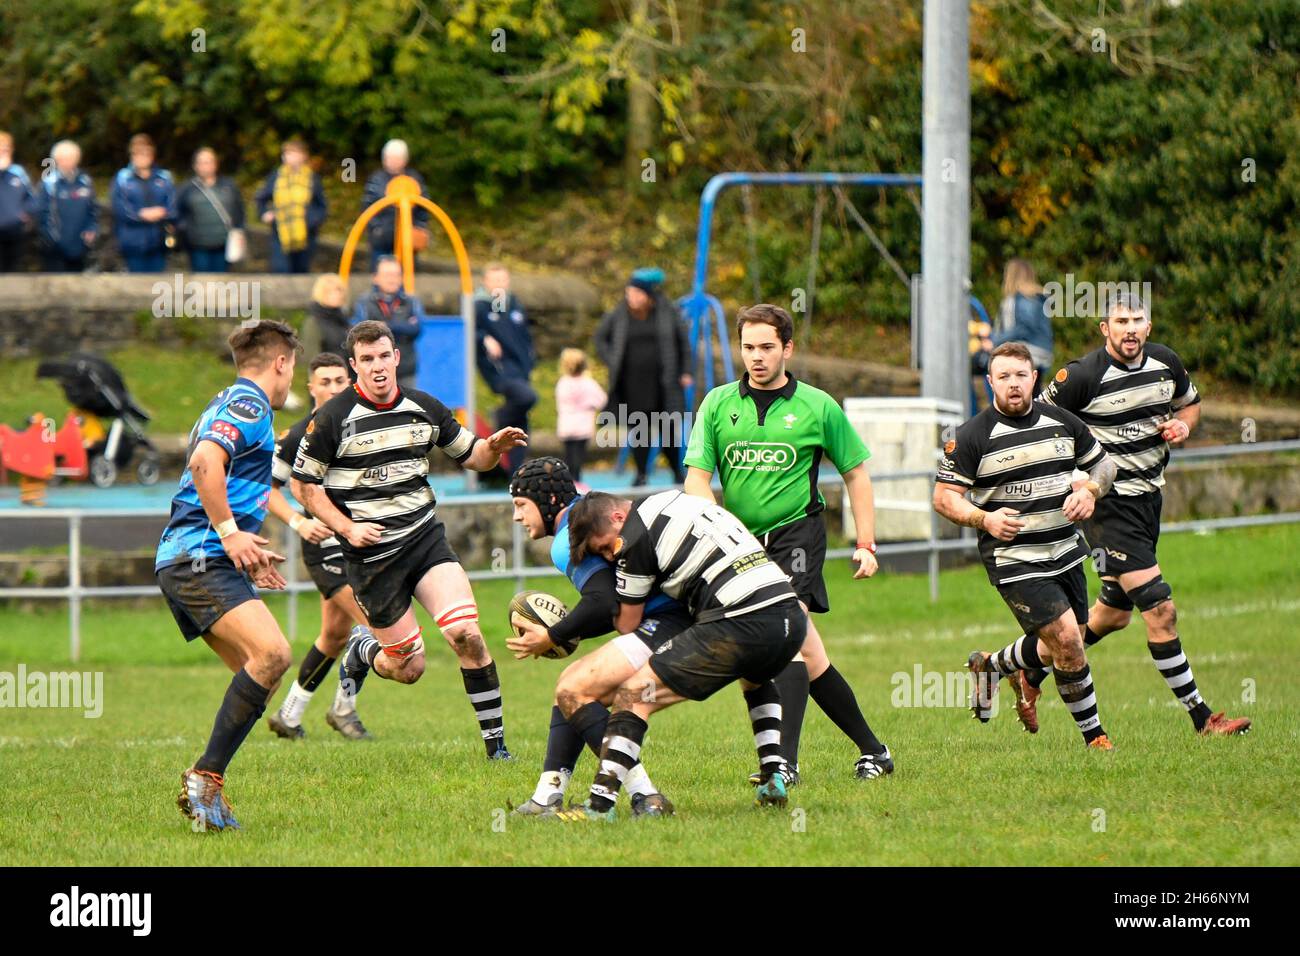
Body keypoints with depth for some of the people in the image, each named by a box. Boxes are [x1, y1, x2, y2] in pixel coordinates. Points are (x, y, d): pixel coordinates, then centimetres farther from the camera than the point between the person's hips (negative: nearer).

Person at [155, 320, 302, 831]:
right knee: (271, 653, -25)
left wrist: (245, 550, 36)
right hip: (200, 558, -11)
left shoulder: (229, 405, 26)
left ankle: (203, 788, 2)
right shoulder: (248, 405, -6)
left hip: (181, 559, 11)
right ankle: (205, 778, -26)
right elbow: (205, 462, -23)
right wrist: (230, 534, -21)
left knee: (264, 672, 7)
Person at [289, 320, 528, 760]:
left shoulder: (424, 408, 4)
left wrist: (494, 447, -8)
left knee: (466, 633, -18)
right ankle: (361, 652, 38)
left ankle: (496, 742, -8)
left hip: (424, 537, 3)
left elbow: (470, 455, 15)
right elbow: (303, 484, -2)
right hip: (370, 553, -3)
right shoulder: (333, 418, -8)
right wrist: (347, 527, -13)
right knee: (408, 667, 1)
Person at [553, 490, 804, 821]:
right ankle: (774, 779, 28)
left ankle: (599, 804, -10)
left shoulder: (636, 536, -2)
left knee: (633, 696, -3)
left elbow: (628, 624, 7)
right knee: (756, 679, 42)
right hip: (792, 617, 9)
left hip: (738, 627, -9)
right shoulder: (677, 499, 23)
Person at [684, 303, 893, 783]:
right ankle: (871, 749, 18)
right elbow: (697, 478, 1)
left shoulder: (817, 407, 0)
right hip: (743, 540, 3)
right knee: (808, 655, 4)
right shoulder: (718, 404, 4)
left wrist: (866, 544, 3)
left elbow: (856, 473, 9)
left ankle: (785, 761, -26)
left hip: (798, 531, -3)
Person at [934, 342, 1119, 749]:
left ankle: (988, 665, 40)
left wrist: (1089, 491, -5)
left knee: (1058, 650, 12)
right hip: (1013, 559, -6)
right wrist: (985, 519, -26)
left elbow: (1102, 463, 17)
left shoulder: (1061, 422, 4)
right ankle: (1094, 735, -1)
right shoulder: (973, 435, -9)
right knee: (1066, 640, -15)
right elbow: (944, 497, -8)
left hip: (1065, 553, 6)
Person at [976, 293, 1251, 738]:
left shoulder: (1167, 364, 2)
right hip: (1106, 501, -7)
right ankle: (1201, 717, -8)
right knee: (1160, 610, -13)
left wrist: (1183, 424, -2)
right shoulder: (1082, 376, -17)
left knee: (1114, 613, 15)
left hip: (1147, 495, 7)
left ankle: (1027, 668, 33)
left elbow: (1190, 402, 21)